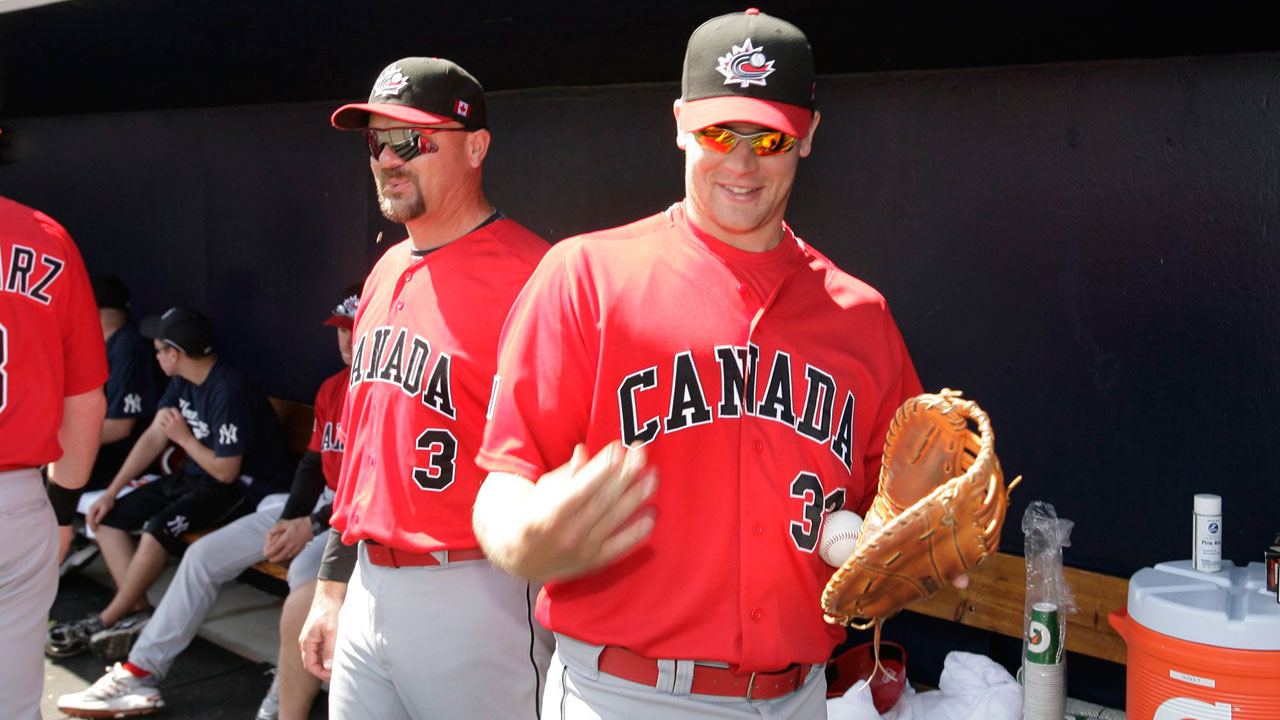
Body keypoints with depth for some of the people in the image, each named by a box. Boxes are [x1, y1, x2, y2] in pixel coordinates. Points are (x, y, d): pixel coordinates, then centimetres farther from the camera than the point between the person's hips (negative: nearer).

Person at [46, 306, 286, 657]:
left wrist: (184, 438, -9)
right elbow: (153, 437, 8)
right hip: (194, 476, 10)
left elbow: (225, 471, -23)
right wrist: (111, 493, 5)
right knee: (107, 518, 2)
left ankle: (105, 621, -11)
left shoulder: (229, 391, -25)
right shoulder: (182, 381, 4)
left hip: (241, 486, -10)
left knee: (159, 527, -31)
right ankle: (138, 612, -8)